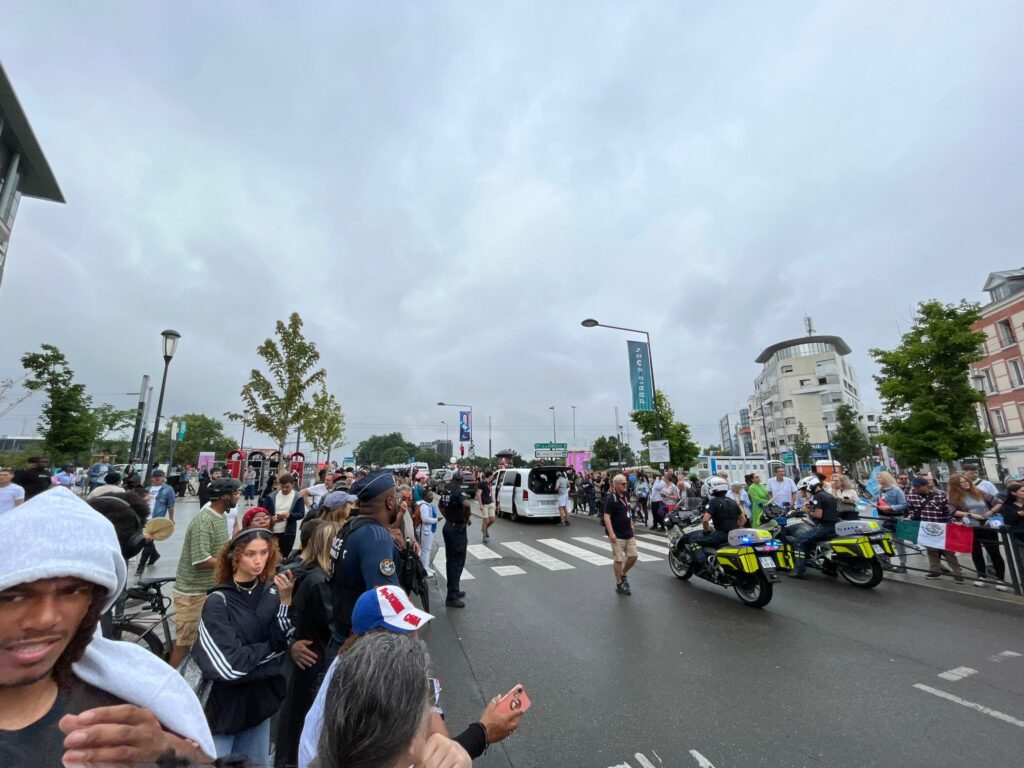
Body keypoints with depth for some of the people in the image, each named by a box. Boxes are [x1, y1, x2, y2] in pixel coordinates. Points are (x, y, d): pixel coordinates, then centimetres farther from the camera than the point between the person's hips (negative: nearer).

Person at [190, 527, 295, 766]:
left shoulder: (272, 591, -8)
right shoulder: (218, 602, -19)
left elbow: (283, 642, -14)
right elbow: (229, 665, -23)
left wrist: (285, 600, -25)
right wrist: (270, 648, -11)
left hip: (259, 701, 5)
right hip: (224, 705, -4)